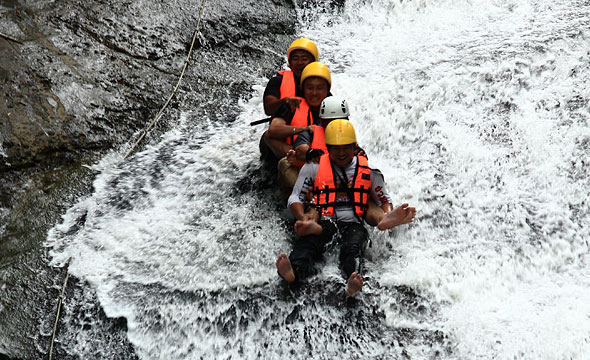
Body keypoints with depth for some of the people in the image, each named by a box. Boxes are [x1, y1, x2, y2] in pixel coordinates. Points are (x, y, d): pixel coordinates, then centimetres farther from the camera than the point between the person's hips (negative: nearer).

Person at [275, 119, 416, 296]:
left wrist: (388, 215, -1)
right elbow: (295, 198, 12)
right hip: (323, 222, 0)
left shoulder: (369, 171, 17)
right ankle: (294, 271, -65)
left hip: (353, 224, 1)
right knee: (307, 242, -36)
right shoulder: (314, 167, 14)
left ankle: (353, 280, -65)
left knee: (352, 248, -36)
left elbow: (384, 200, 24)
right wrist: (302, 218, -10)